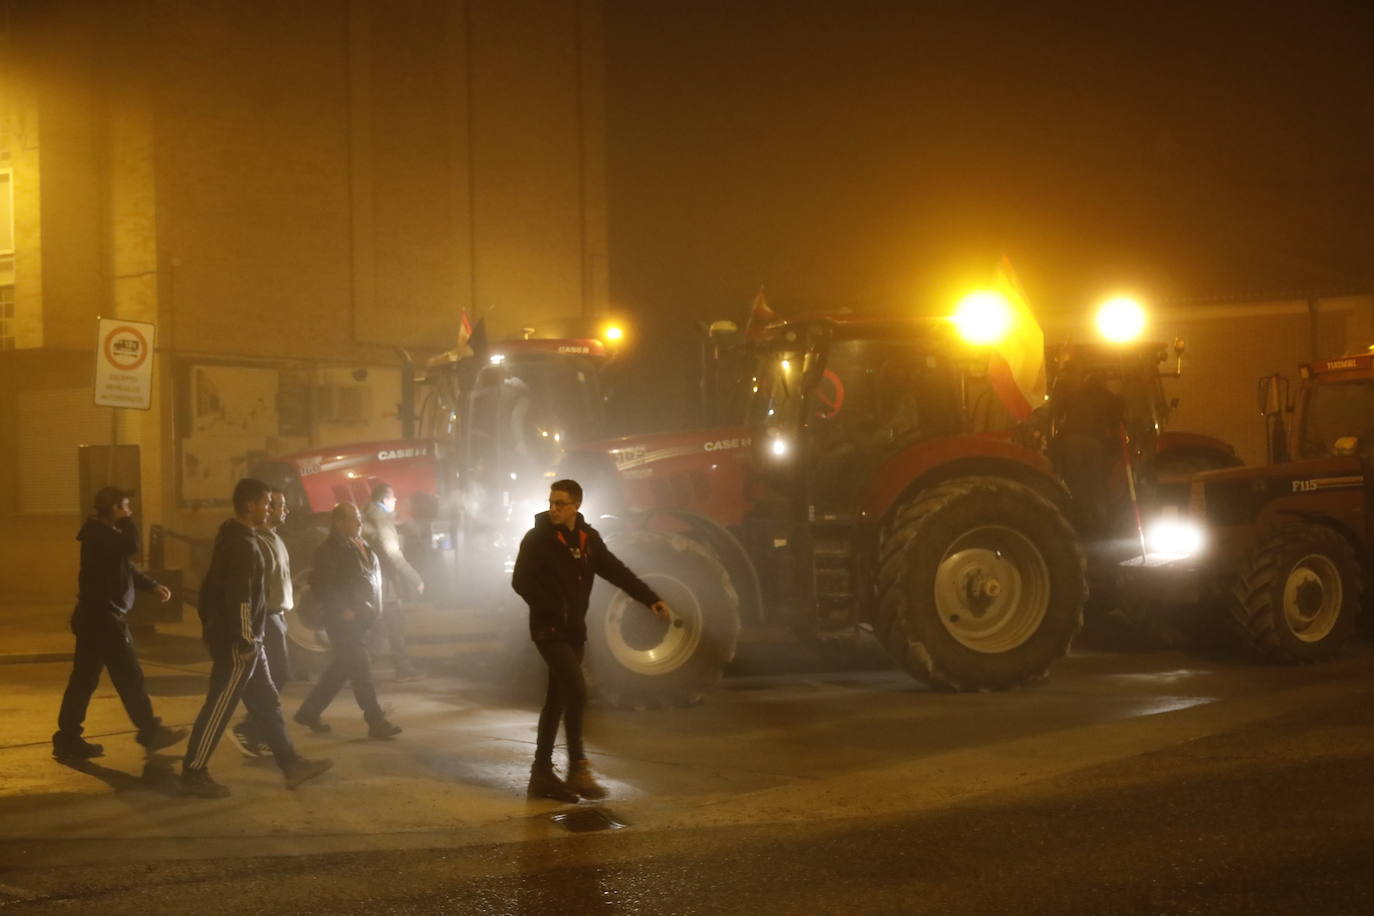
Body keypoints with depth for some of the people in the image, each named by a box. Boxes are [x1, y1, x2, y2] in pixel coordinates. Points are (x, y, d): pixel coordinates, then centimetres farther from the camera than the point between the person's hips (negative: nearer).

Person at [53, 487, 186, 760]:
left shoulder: (103, 533, 16)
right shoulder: (100, 535, -17)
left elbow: (126, 567, 24)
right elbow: (132, 547, -31)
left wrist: (152, 585, 15)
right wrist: (127, 522, -14)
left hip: (94, 616, 10)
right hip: (104, 617, -10)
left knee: (84, 679, 10)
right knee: (129, 678, -1)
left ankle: (68, 739, 12)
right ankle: (150, 732, 8)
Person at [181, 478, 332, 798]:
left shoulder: (233, 537, 13)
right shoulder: (243, 544, -18)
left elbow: (211, 588, 19)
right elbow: (239, 599, -24)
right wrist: (245, 642, -20)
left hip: (245, 642, 11)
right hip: (237, 644, -11)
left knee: (267, 704, 13)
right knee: (219, 708, -3)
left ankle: (291, 764, 18)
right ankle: (194, 773, 5)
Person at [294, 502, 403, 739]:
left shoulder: (362, 547, 14)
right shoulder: (330, 550, -11)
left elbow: (375, 575, 23)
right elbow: (321, 585, -16)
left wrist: (374, 608, 13)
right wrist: (342, 610, -18)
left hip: (361, 617, 9)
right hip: (344, 619, -9)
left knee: (341, 668, 14)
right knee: (360, 668, -8)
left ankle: (309, 712, 26)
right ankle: (376, 722, -6)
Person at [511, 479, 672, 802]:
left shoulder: (588, 538, 7)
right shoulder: (537, 538, -9)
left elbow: (616, 571, 8)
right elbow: (521, 581, -15)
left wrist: (651, 599, -1)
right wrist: (553, 610, -21)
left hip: (574, 630, 6)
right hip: (548, 628, -6)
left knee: (557, 699, 10)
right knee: (576, 691, -19)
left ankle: (542, 773, 18)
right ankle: (578, 768, -12)